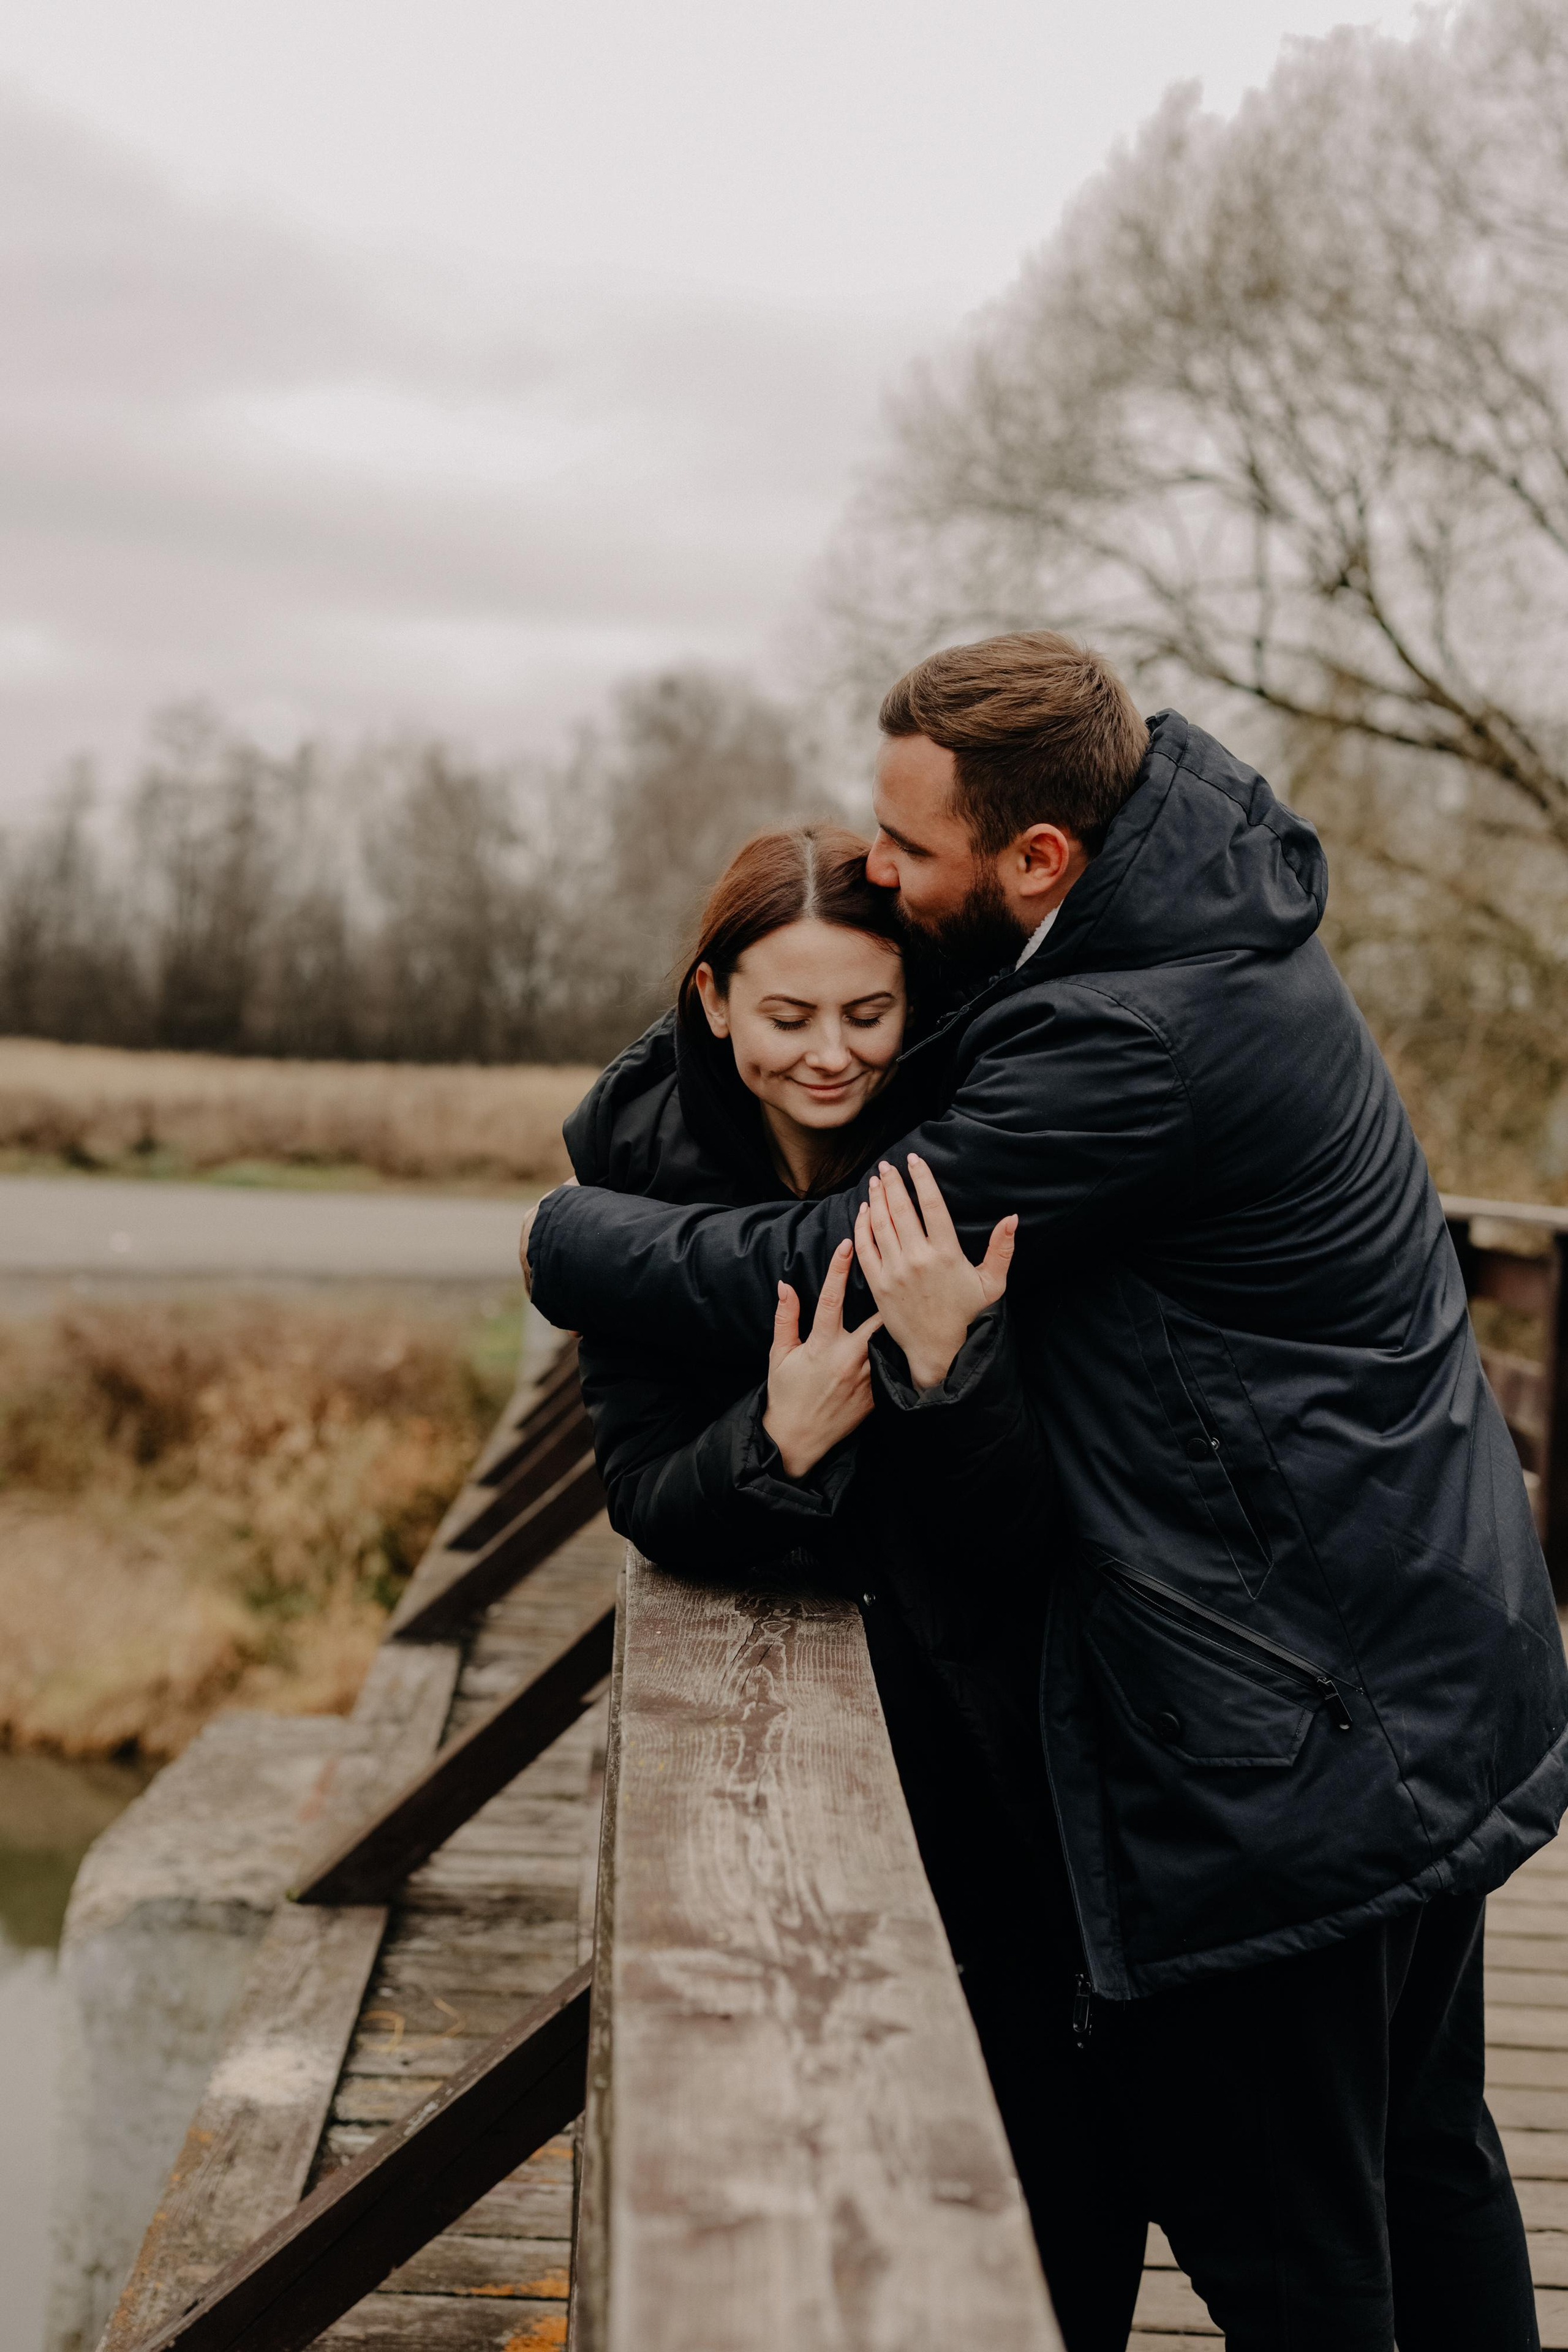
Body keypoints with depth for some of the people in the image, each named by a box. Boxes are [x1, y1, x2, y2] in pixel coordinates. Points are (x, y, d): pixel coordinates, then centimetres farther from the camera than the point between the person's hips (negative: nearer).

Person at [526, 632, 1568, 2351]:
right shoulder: (1207, 893, 3)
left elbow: (824, 1273, -21)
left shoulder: (1130, 1046, -26)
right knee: (1421, 2164, 25)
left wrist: (569, 1242, -2)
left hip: (1296, 1729, -10)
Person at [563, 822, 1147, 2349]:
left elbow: (1033, 1518, -22)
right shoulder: (636, 1161, -12)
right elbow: (648, 1504, -10)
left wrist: (950, 1362, -41)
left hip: (1015, 1706, -1)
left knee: (1070, 2131, 3)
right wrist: (777, 1444, -32)